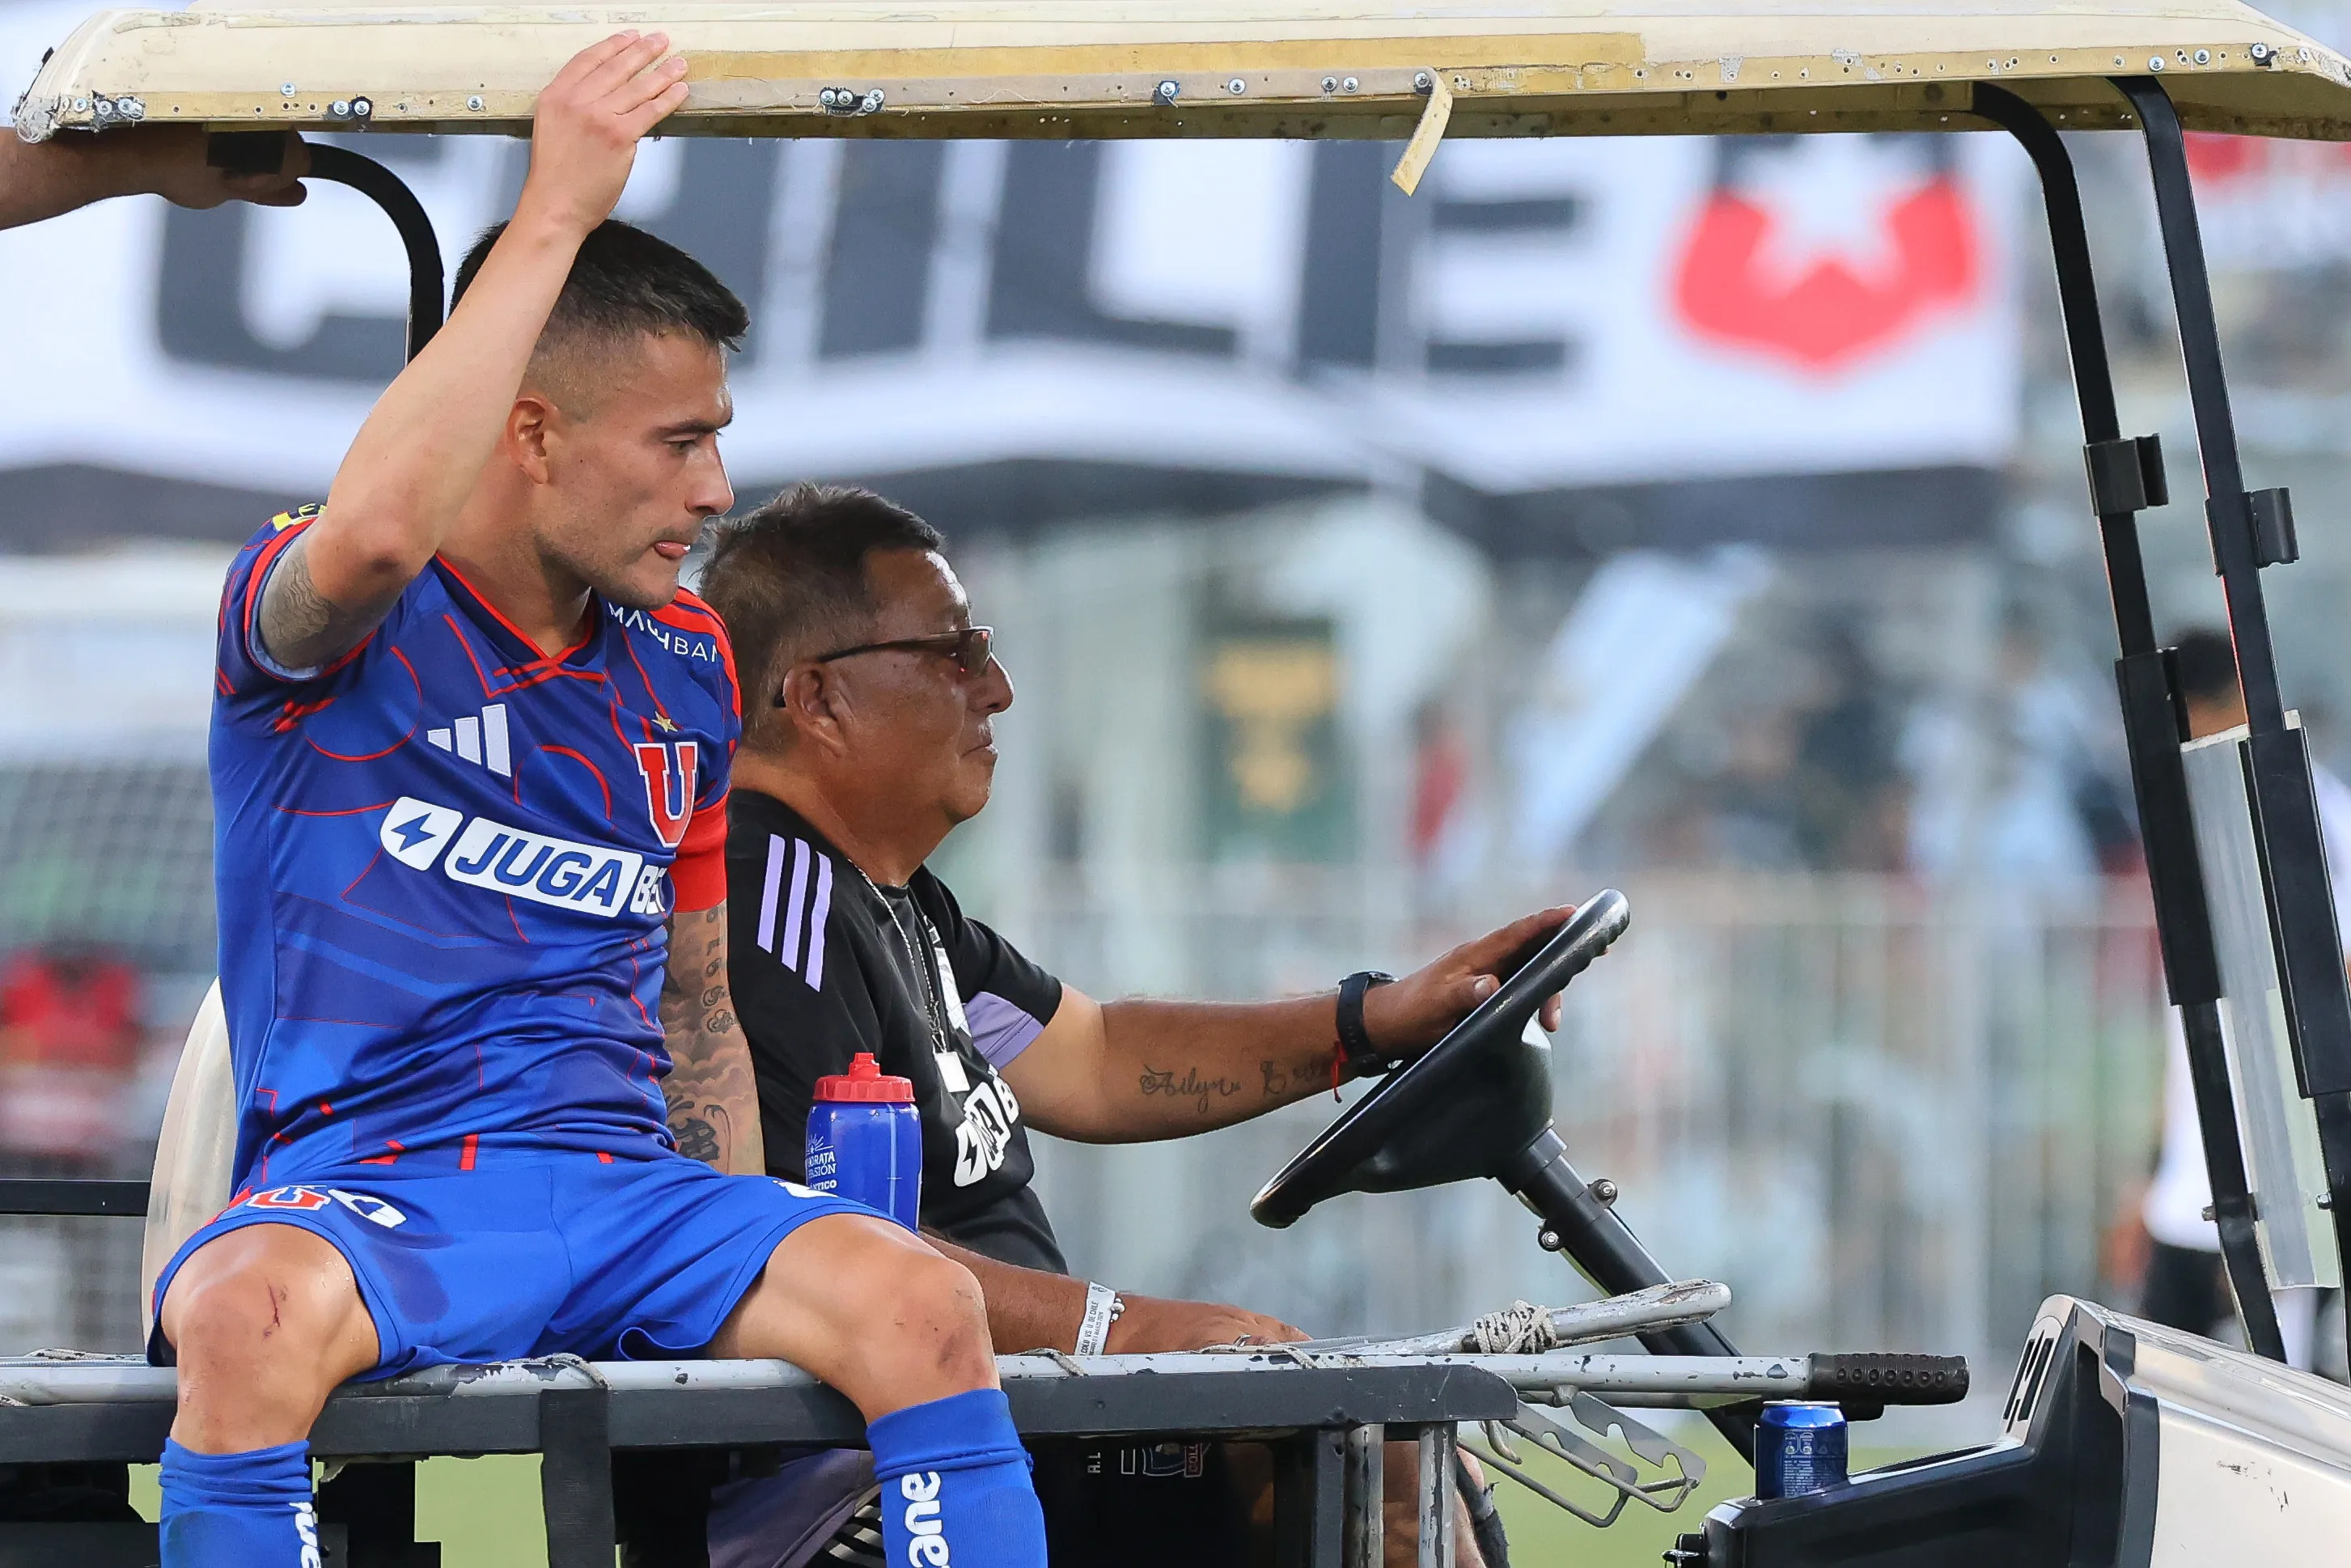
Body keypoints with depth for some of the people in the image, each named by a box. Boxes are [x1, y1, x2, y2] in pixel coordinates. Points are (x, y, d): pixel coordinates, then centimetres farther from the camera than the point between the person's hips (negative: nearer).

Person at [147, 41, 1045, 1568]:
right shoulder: (316, 617, -2)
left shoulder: (685, 668, 18)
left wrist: (755, 1264, 12)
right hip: (361, 1184, -5)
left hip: (618, 1189, 5)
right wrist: (555, 214, -24)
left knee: (918, 1299, -24)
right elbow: (376, 528, -29)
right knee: (251, 1313, -40)